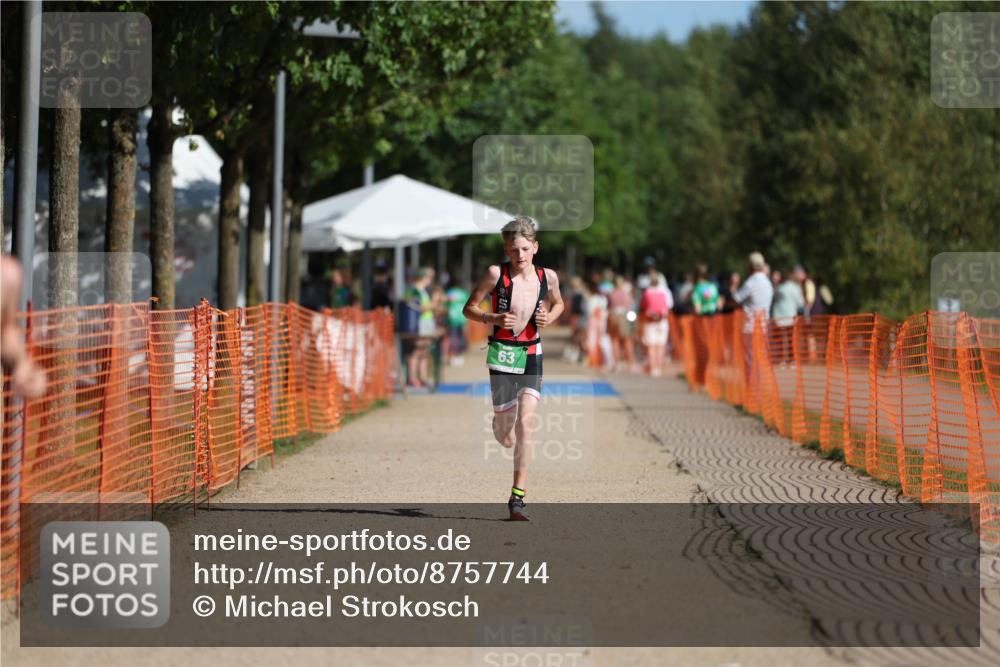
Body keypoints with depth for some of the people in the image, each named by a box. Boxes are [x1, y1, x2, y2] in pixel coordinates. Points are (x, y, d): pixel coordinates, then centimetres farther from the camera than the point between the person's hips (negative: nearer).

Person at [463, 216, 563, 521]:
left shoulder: (548, 277, 1)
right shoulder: (496, 274, -7)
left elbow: (558, 303, 21)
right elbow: (469, 308, 0)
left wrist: (549, 317, -1)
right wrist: (493, 318, -18)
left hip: (532, 354, 1)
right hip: (502, 353, -1)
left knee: (525, 423, -14)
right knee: (505, 436, 4)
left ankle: (518, 496, -8)